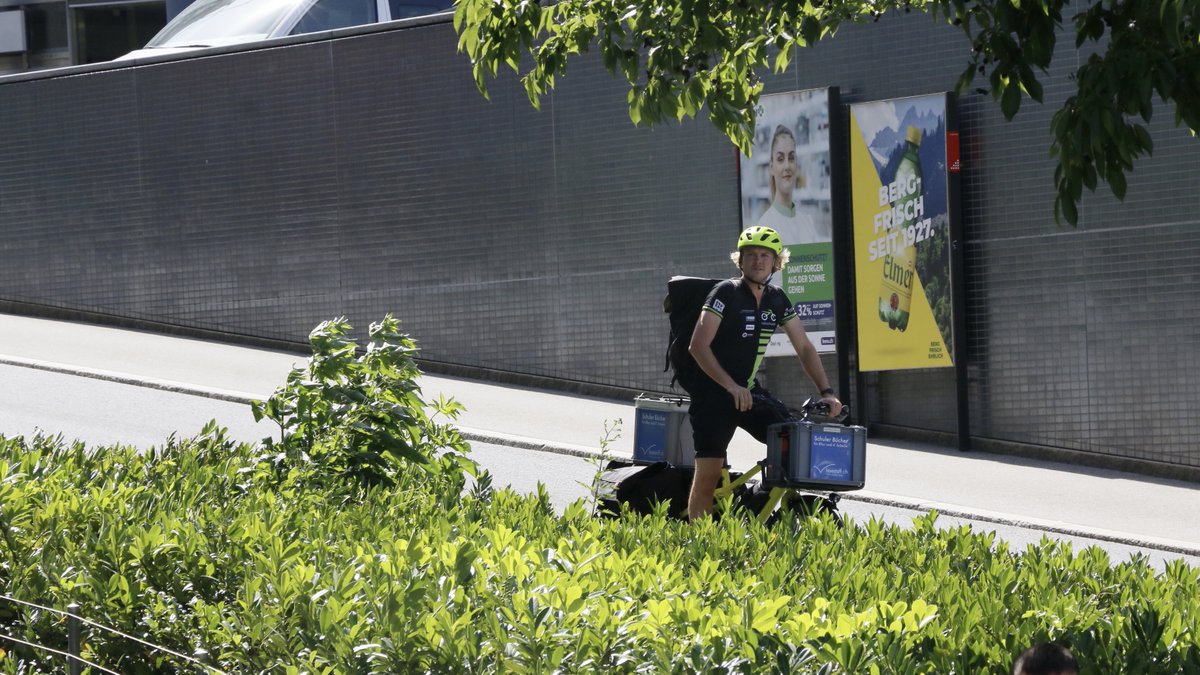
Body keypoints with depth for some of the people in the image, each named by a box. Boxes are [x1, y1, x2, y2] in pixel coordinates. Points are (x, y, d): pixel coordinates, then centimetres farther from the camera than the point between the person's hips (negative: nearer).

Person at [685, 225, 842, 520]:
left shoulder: (777, 300, 6)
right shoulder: (726, 293, -12)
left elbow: (804, 348, 10)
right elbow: (698, 346, -20)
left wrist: (826, 392, -2)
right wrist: (731, 386, -28)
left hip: (750, 392, 6)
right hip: (713, 394, -6)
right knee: (709, 471, -11)